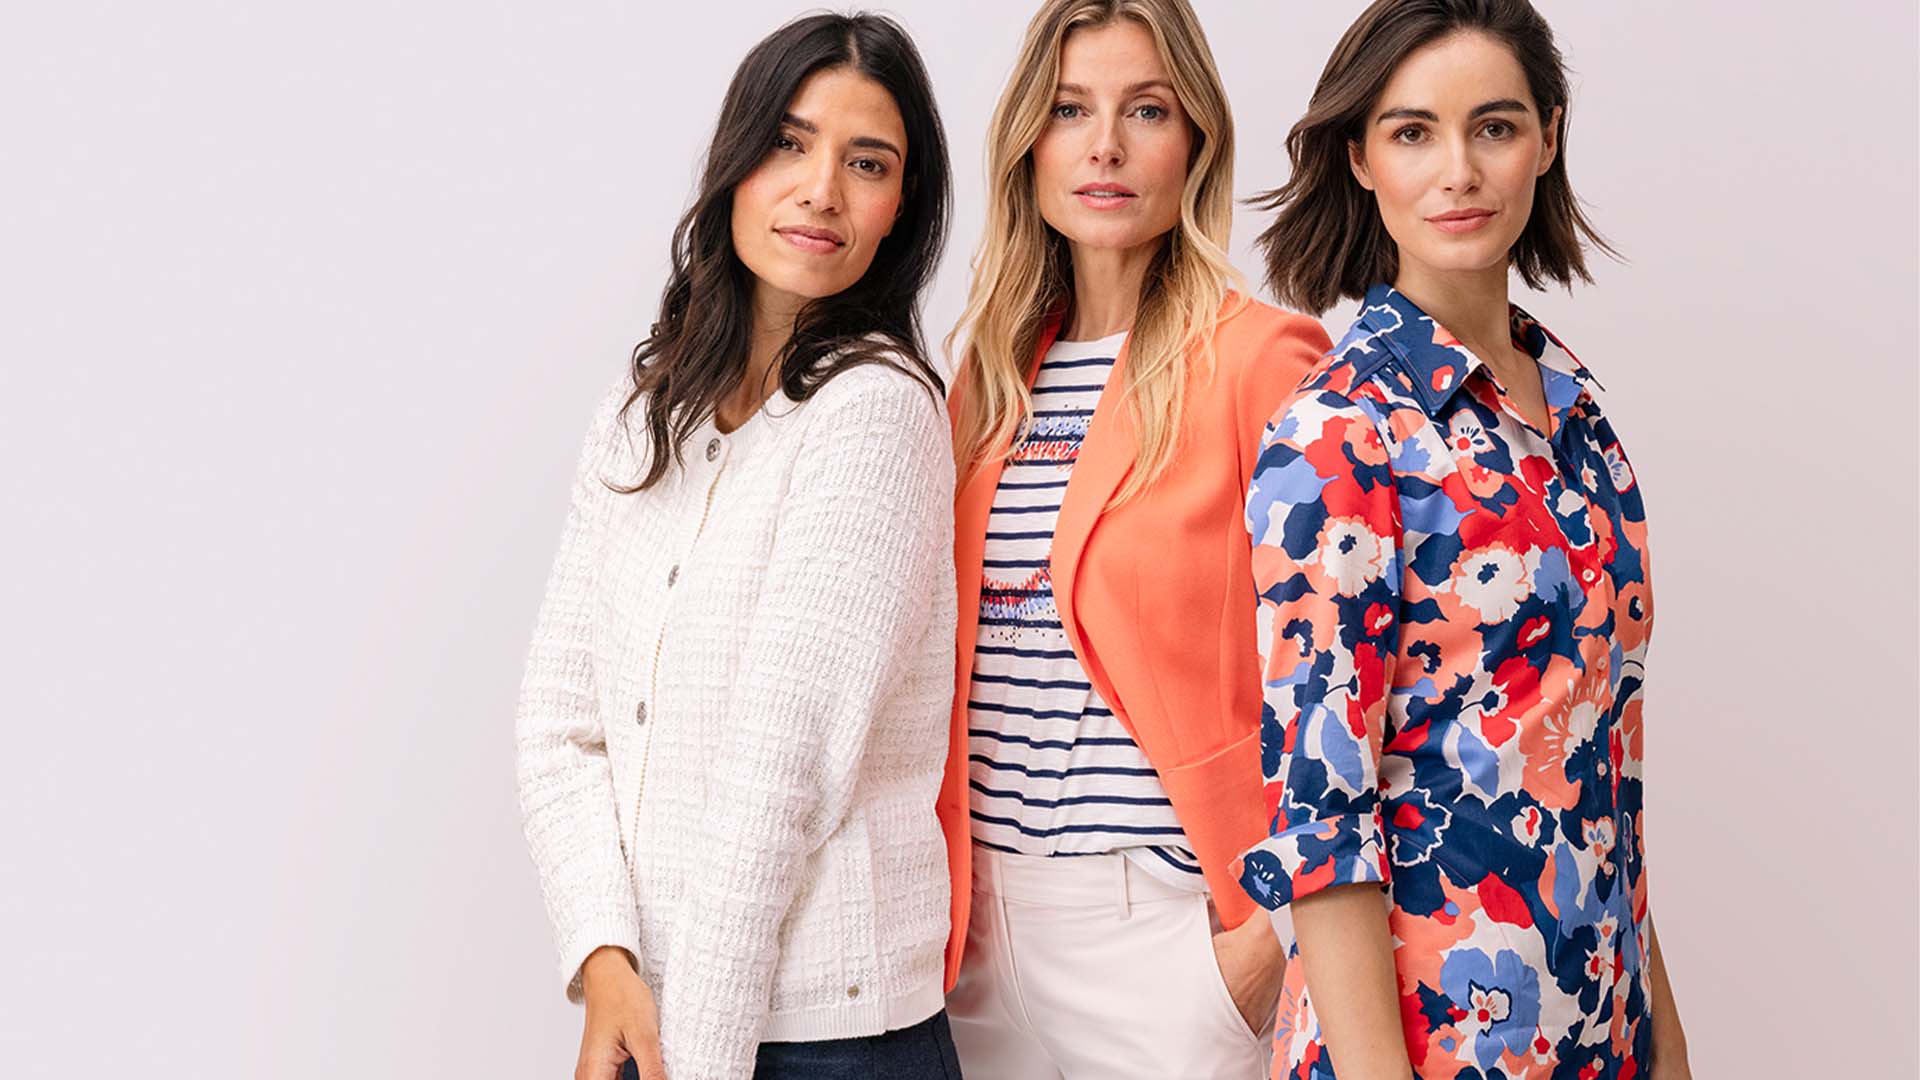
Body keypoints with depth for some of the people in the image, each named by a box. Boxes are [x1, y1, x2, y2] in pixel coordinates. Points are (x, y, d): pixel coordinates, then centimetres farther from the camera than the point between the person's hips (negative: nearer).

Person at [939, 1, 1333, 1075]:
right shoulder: (994, 370, 10)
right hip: (985, 915, 5)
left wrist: (1270, 921, -11)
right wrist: (940, 894, 9)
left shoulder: (1260, 361, -7)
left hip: (1162, 916, -5)